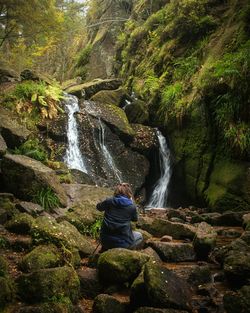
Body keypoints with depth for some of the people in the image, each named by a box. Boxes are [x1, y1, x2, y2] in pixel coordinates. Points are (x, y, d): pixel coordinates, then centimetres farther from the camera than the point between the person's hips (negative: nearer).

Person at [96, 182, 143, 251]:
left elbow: (98, 207, 18)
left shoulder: (109, 202, -3)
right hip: (123, 242, -4)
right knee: (139, 236, 26)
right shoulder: (132, 207, -6)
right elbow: (135, 219, 13)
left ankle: (105, 248, 17)